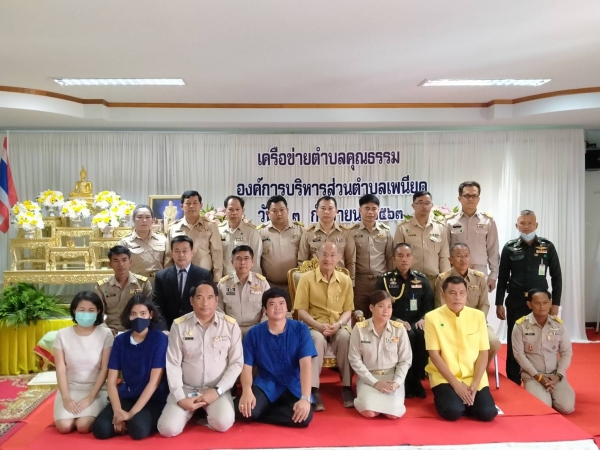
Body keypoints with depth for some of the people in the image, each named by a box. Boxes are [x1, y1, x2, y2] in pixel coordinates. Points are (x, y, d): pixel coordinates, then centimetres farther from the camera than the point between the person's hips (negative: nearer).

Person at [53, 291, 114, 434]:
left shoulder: (105, 334, -8)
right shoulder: (63, 335, -3)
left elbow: (104, 369, -8)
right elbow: (61, 369, -5)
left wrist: (90, 397, -14)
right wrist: (66, 398, -14)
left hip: (95, 390, -2)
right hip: (70, 389, 2)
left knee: (83, 426, -22)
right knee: (64, 426, -20)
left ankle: (92, 414, 12)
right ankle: (75, 414, 13)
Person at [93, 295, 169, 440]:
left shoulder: (159, 339, -11)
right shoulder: (120, 340, 1)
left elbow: (154, 381, -15)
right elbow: (111, 380, 0)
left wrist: (132, 413, -18)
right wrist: (117, 410, -15)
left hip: (153, 400, -4)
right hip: (126, 397, 4)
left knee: (138, 429, -32)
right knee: (100, 429, -21)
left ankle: (146, 418, 1)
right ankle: (125, 423, 7)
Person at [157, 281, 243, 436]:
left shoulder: (230, 325, -6)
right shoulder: (179, 325, -5)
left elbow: (236, 363, -3)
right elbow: (173, 364, -4)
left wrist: (217, 390, -13)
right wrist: (180, 398, -12)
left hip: (217, 389, -1)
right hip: (186, 388, 1)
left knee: (223, 423, -27)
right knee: (168, 429, -18)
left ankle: (206, 412, 9)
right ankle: (192, 411, 15)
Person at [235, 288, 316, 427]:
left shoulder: (300, 329, -5)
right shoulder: (254, 333, -1)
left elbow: (305, 365, -13)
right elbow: (247, 367, -4)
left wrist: (305, 398, -27)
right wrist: (247, 391, -26)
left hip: (293, 386, 1)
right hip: (265, 385, -1)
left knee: (304, 416, -30)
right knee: (243, 410, -31)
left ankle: (258, 414, -7)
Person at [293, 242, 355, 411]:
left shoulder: (345, 280, 6)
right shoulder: (306, 278, -2)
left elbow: (348, 310, 7)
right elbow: (301, 310, -4)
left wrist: (338, 324, -13)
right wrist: (319, 325, -17)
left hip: (338, 326, 2)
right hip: (314, 326, -2)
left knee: (345, 337, -32)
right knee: (318, 339, -36)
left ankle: (347, 386, -19)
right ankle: (314, 389, -29)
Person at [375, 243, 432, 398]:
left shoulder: (422, 280, 13)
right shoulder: (384, 280, 4)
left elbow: (429, 306, 9)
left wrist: (424, 319, -13)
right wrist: (396, 320, -18)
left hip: (416, 323, 2)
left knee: (423, 335, -32)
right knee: (408, 336, -34)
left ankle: (417, 379, -12)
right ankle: (406, 380, -16)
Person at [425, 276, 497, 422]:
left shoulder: (478, 316, 2)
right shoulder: (432, 317, -7)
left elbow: (483, 353, 1)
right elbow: (434, 355, -8)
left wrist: (475, 383, -11)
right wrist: (456, 384, -14)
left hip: (474, 377, 3)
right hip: (444, 377, -2)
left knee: (487, 412, -18)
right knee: (452, 411, -26)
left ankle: (466, 401, 13)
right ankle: (444, 397, 8)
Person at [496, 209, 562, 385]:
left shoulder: (547, 247, 1)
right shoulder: (510, 247, 0)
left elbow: (556, 276, 4)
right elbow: (502, 278, 4)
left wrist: (555, 303, -1)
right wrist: (499, 303, 0)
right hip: (515, 302, 0)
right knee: (514, 342, 6)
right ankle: (513, 382, 18)